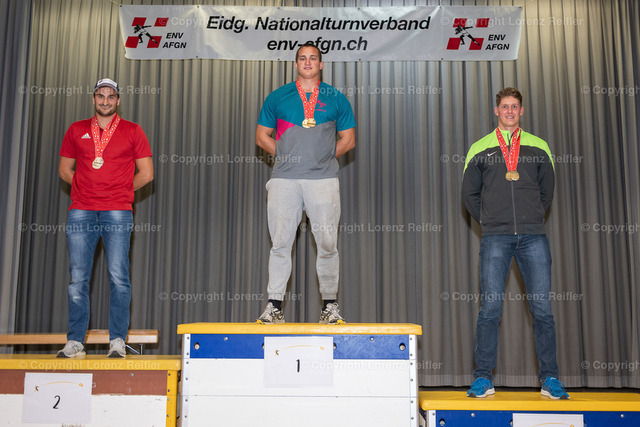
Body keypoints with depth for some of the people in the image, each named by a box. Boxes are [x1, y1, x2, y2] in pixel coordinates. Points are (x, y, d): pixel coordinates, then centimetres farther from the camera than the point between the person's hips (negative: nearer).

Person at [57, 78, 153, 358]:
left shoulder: (132, 131, 9)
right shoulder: (76, 130, 15)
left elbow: (146, 173, 8)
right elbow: (65, 170, 20)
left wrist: (119, 191, 11)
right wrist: (89, 188, 11)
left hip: (117, 212, -2)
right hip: (80, 211, 2)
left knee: (118, 278, -6)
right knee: (78, 279, 1)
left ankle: (117, 340, 1)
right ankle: (75, 342, 7)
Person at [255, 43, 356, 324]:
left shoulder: (336, 98, 13)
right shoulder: (277, 97, 13)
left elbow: (348, 139, 15)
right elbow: (262, 136, 15)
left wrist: (324, 157, 7)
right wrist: (287, 156, 5)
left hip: (323, 178, 0)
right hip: (284, 179, 0)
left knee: (327, 243, -1)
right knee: (280, 243, -1)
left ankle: (330, 304, 9)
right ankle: (274, 304, 6)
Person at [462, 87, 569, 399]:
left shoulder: (538, 147, 13)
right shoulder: (480, 149, 11)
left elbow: (547, 189, 19)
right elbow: (470, 193, 14)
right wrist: (490, 221, 10)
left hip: (534, 236, 1)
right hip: (495, 238, -1)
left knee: (542, 309, 0)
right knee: (490, 309, -3)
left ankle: (550, 379, 10)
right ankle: (483, 378, 5)